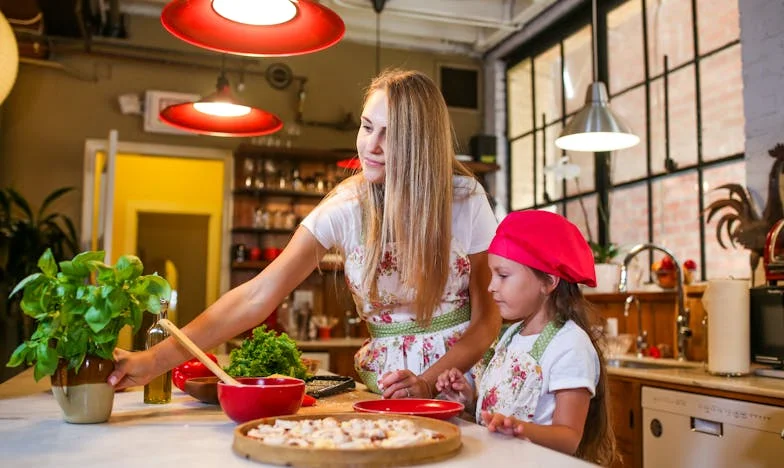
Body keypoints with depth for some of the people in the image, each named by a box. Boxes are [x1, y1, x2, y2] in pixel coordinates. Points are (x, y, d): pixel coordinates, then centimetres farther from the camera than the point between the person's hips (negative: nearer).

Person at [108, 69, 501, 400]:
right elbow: (257, 296, -17)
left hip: (463, 373, -1)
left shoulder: (466, 199, -9)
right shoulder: (344, 207, -10)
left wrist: (427, 382, -18)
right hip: (384, 382, 1)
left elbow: (487, 316, -4)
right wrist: (155, 360, -25)